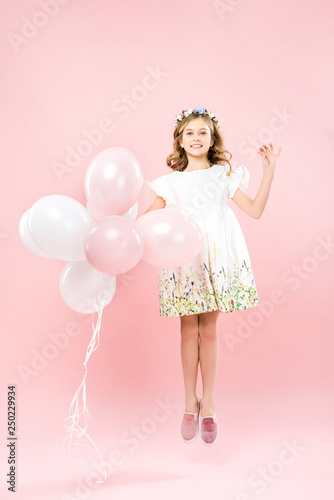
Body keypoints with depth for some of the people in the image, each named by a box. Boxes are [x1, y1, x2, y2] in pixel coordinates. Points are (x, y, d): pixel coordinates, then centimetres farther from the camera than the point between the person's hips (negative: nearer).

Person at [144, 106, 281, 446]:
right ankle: (190, 403, 21)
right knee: (189, 330, 5)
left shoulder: (224, 175, 10)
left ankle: (208, 405, 20)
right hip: (183, 256, 0)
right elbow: (149, 217, 9)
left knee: (208, 330, 5)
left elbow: (255, 210, 2)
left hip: (216, 257, 0)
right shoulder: (173, 181, 11)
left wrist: (269, 172, -4)